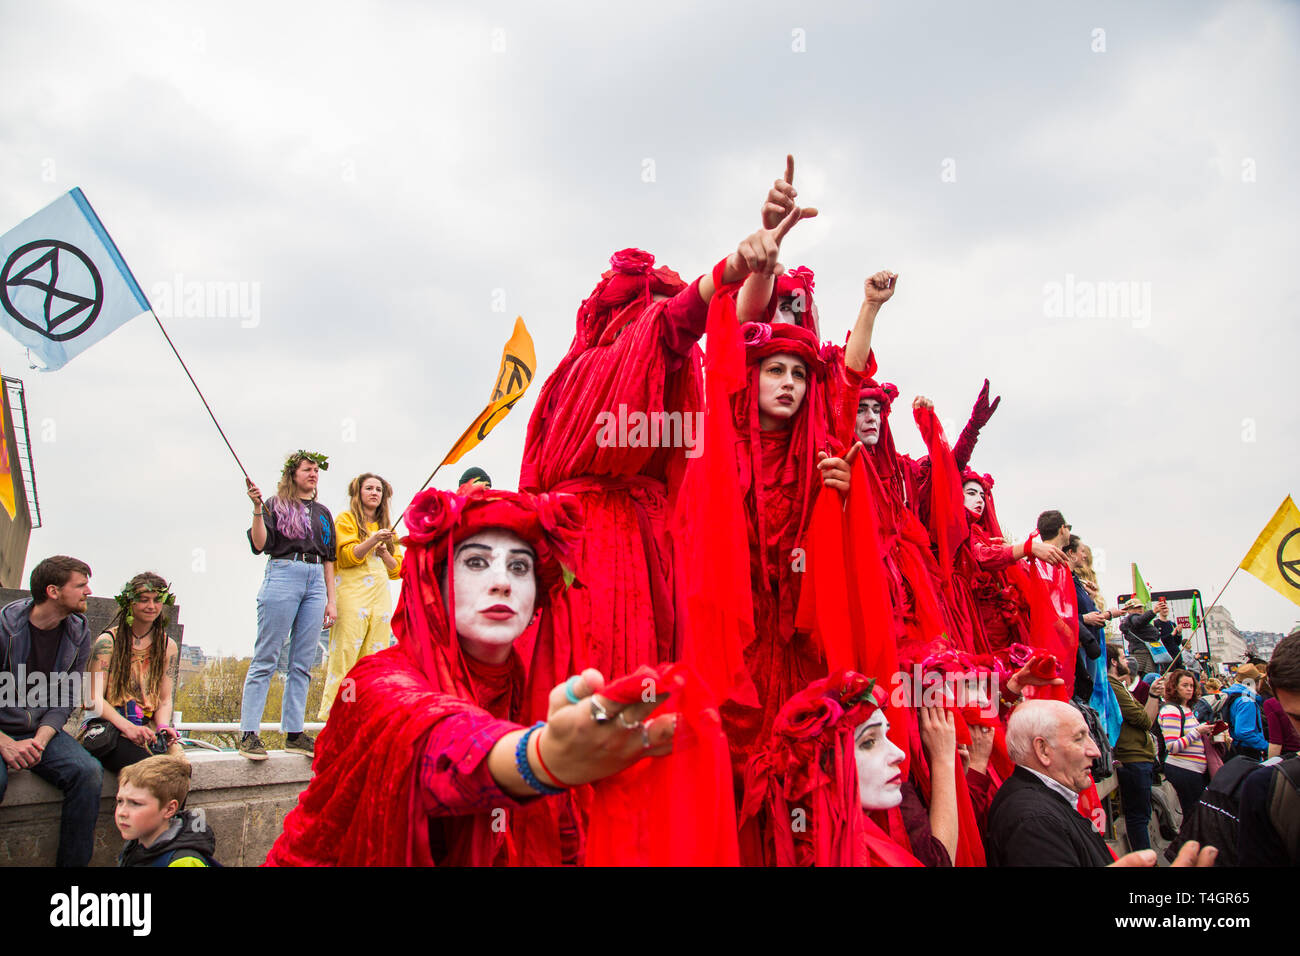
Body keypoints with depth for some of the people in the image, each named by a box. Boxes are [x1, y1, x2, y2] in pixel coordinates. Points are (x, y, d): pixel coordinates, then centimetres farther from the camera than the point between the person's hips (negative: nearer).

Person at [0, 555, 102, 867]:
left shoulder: (78, 633, 2)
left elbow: (65, 699, 4)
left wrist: (41, 739, -13)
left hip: (42, 730, 4)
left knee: (88, 771, -23)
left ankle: (72, 863, -12)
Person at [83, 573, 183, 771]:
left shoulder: (168, 647, 14)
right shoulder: (108, 641, 3)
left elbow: (165, 700, 11)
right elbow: (95, 698, -5)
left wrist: (164, 727, -12)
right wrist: (127, 727, -21)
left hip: (147, 730, 3)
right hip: (106, 727, -3)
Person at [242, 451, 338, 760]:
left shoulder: (323, 513, 22)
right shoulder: (277, 505, 8)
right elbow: (260, 544, -4)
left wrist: (331, 600, 14)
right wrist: (257, 509, -15)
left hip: (316, 582, 5)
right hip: (283, 575, -5)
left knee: (303, 663, 2)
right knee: (266, 658, -6)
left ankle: (294, 733, 5)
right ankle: (249, 734, -5)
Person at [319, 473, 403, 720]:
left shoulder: (386, 526, 24)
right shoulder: (346, 519, 9)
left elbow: (397, 569, 19)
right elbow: (346, 556, -5)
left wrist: (383, 552, 1)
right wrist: (372, 541, -17)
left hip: (380, 595, 5)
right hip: (352, 592, -5)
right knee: (346, 650, -12)